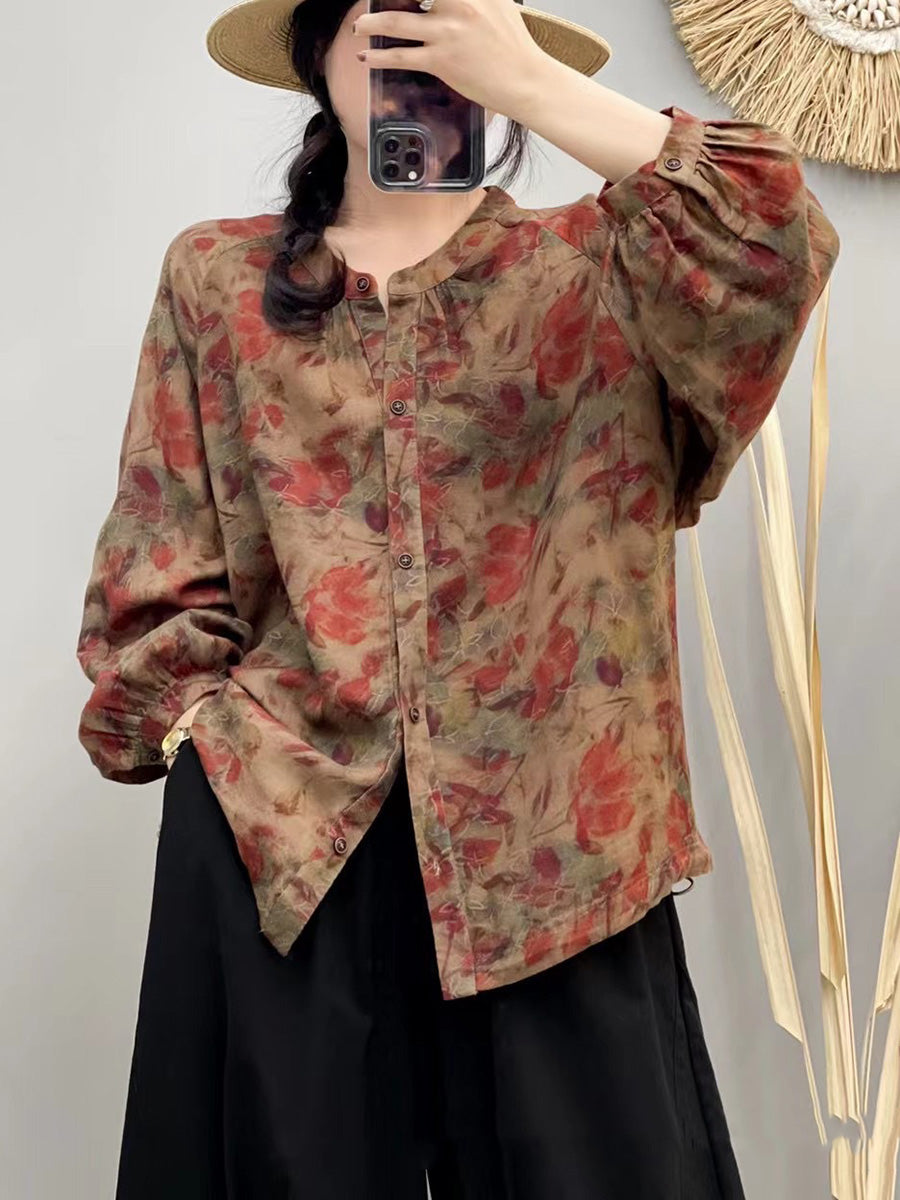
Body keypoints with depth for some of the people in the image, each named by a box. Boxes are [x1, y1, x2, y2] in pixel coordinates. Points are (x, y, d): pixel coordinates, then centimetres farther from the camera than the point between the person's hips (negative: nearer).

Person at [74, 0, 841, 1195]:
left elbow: (772, 251, -15)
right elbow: (160, 557, 10)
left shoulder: (590, 268, 5)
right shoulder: (217, 277, 10)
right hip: (280, 825, 1)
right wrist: (190, 724, 0)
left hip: (549, 827, 0)